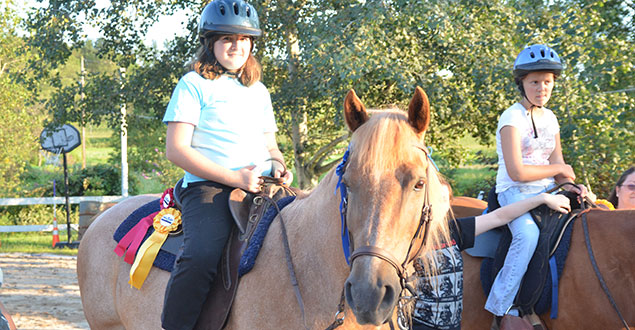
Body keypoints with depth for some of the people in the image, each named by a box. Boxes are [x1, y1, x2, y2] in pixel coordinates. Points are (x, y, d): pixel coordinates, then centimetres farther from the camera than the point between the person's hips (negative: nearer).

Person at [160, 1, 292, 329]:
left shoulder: (258, 91, 24)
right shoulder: (194, 85, 3)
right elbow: (176, 149, -6)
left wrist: (279, 167, 4)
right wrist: (234, 178, -14)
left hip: (263, 189, 7)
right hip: (209, 188, -6)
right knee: (202, 256, -33)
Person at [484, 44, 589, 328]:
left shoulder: (550, 119, 14)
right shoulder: (512, 118, -10)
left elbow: (557, 164, 13)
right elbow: (517, 172, -19)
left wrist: (568, 185, -10)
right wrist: (559, 169, -7)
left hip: (546, 192, 7)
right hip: (515, 192, -7)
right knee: (528, 233, -36)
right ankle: (502, 306, -25)